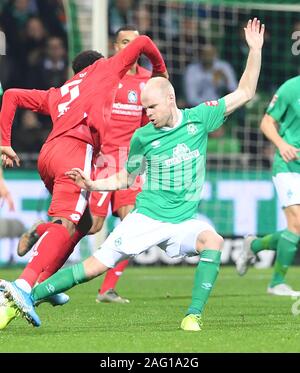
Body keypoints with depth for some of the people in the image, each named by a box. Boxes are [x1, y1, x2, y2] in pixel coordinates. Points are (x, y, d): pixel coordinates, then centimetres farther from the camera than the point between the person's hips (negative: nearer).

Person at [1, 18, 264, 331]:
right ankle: (30, 296, -4)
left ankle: (193, 315, -27)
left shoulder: (199, 118, 0)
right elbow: (125, 179, 14)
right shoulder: (143, 137, 1)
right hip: (146, 216, 0)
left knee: (213, 240, -31)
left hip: (183, 221, 0)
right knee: (98, 263, -8)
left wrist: (255, 50, -2)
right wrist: (93, 185, -1)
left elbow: (244, 93, 4)